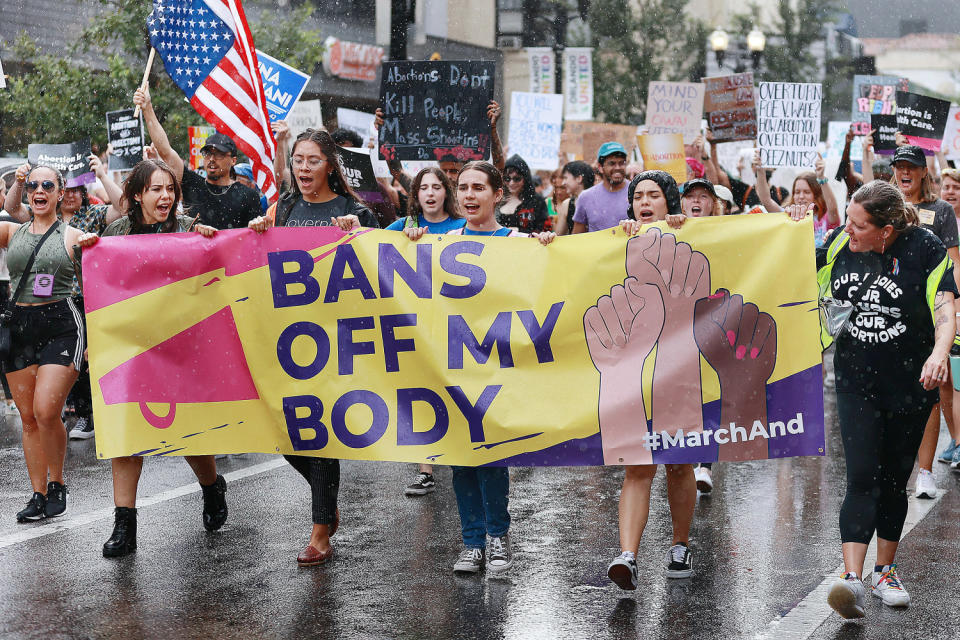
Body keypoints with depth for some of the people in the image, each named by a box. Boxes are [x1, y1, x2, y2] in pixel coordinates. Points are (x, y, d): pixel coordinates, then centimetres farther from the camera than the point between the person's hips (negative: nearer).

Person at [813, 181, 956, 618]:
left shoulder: (925, 249, -12)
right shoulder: (839, 243, -2)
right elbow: (805, 283, 17)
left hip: (910, 384, -1)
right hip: (856, 381, 1)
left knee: (893, 480, 10)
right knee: (862, 478, -11)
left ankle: (886, 572, 27)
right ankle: (852, 578, -19)